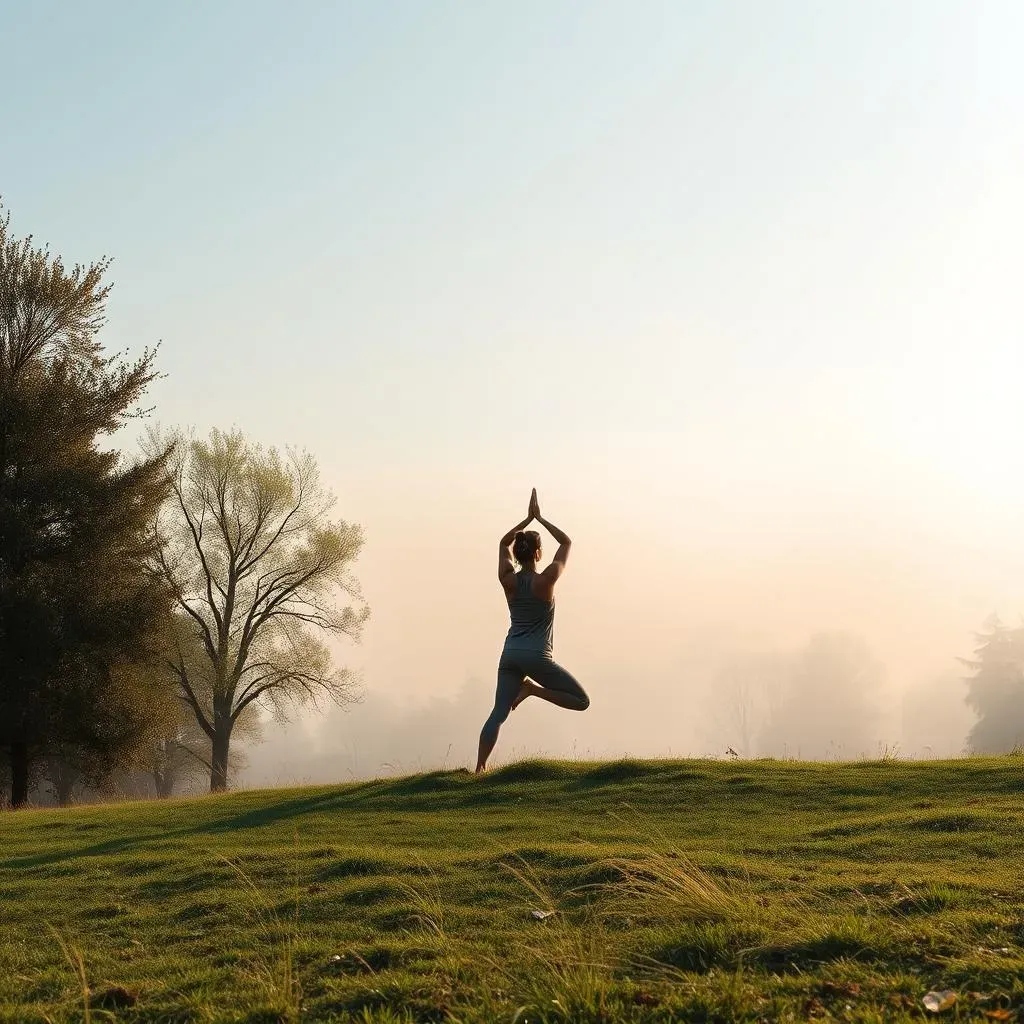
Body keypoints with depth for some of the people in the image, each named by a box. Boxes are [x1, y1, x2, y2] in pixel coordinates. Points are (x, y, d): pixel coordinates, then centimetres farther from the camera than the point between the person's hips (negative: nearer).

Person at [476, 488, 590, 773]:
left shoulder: (508, 581, 1)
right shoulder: (546, 580, -11)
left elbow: (503, 543, 19)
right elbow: (567, 542, 1)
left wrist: (528, 518, 16)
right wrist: (540, 518, 4)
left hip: (510, 655, 5)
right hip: (537, 656, -5)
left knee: (498, 714, 2)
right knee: (582, 701, 4)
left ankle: (480, 768, -10)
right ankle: (532, 688, -12)